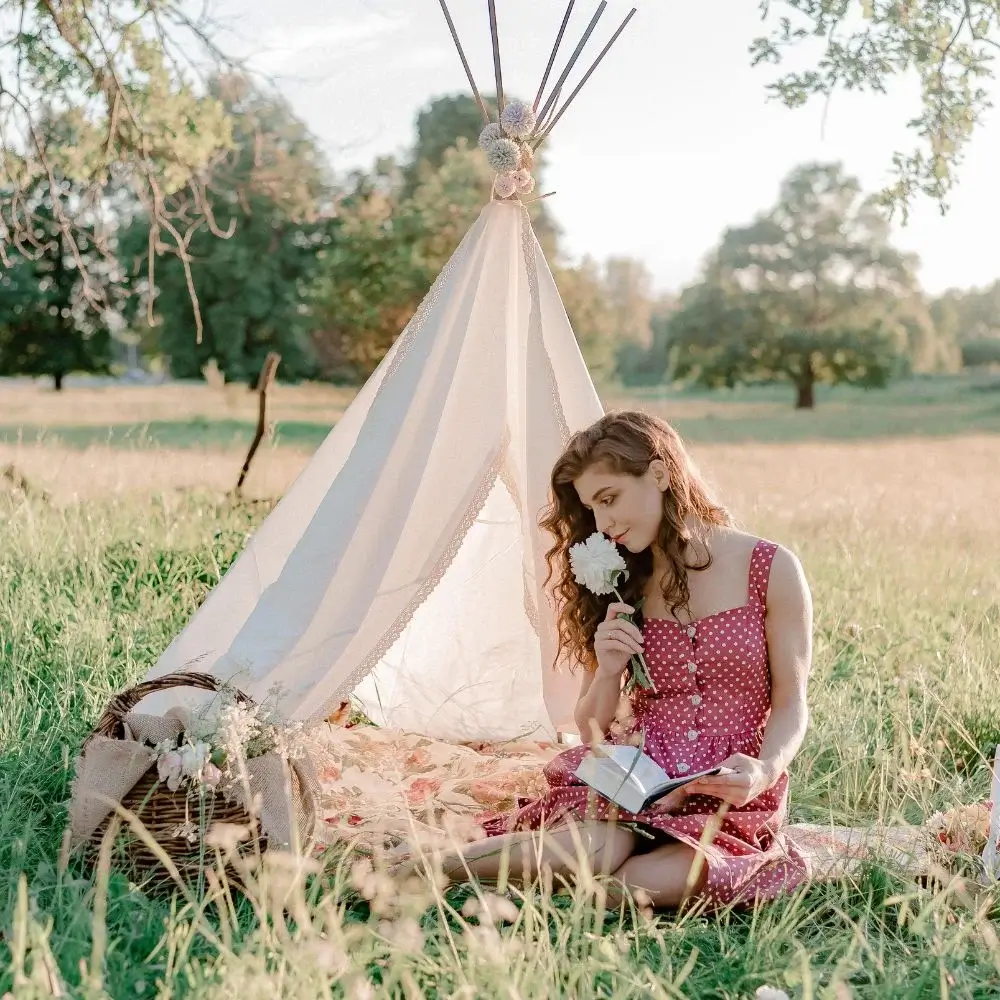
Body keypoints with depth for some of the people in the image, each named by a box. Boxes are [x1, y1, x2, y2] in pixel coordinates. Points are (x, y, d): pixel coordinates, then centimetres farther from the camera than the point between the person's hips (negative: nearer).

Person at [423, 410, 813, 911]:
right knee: (588, 853, -34)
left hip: (732, 801, -2)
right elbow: (592, 730, 12)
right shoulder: (621, 587, 11)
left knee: (669, 880, -35)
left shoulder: (770, 570, 0)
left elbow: (790, 704, 2)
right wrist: (607, 671, -10)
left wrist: (765, 769, -19)